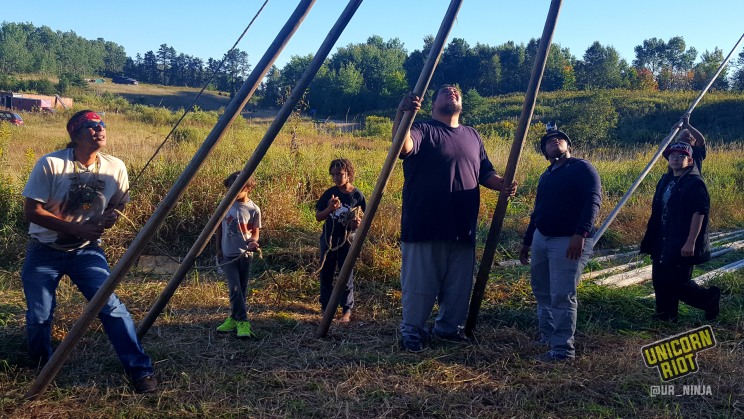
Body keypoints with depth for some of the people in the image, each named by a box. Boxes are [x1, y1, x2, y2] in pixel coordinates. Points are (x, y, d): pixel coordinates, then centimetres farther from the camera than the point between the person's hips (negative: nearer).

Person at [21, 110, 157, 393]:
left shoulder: (115, 168, -7)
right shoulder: (51, 164, -16)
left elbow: (118, 204, 10)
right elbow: (31, 211, -14)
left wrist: (111, 216, -14)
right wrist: (77, 228, -22)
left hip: (86, 251, 1)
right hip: (44, 252, -1)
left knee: (111, 307, -13)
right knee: (38, 317, 2)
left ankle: (140, 371, -6)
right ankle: (43, 370, 32)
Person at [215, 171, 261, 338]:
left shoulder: (254, 210, -4)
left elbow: (255, 232, 3)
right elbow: (219, 226, 10)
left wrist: (253, 242, -18)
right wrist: (219, 248, 7)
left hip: (245, 254, 0)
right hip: (228, 254, 0)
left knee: (242, 290, 7)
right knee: (234, 289, -10)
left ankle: (234, 318, 22)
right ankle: (242, 321, -6)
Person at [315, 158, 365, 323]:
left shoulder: (357, 195, -6)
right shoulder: (329, 193, 0)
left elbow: (365, 218, 3)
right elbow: (318, 217, 1)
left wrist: (358, 222, -20)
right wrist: (329, 209, -18)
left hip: (346, 240, -3)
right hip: (328, 239, 3)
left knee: (346, 276, 2)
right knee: (326, 274, 11)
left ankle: (347, 310, 13)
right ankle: (325, 306, 27)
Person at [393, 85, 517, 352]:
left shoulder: (472, 136, 18)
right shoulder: (422, 131, -2)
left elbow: (485, 173, 19)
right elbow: (403, 147, -24)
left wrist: (501, 184, -3)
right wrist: (402, 114, -42)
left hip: (463, 228, 6)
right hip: (425, 227, -6)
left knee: (459, 286, 13)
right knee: (419, 284, 1)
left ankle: (448, 327, 30)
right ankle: (412, 331, 16)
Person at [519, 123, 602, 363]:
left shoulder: (581, 168, -5)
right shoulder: (546, 176, 20)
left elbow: (593, 201, -16)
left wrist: (580, 234, -27)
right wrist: (526, 242, 26)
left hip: (570, 242, -8)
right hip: (542, 238, 8)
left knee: (562, 296, -10)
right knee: (542, 291, 14)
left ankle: (562, 349, -3)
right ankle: (548, 336, 28)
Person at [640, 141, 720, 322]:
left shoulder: (695, 183, -12)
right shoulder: (665, 181, 13)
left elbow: (699, 213, -18)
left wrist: (690, 242, -23)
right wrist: (652, 237, 17)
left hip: (681, 245, -8)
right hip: (662, 243, 8)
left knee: (678, 283, -6)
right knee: (660, 281, 10)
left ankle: (710, 298, 19)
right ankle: (665, 316, 22)